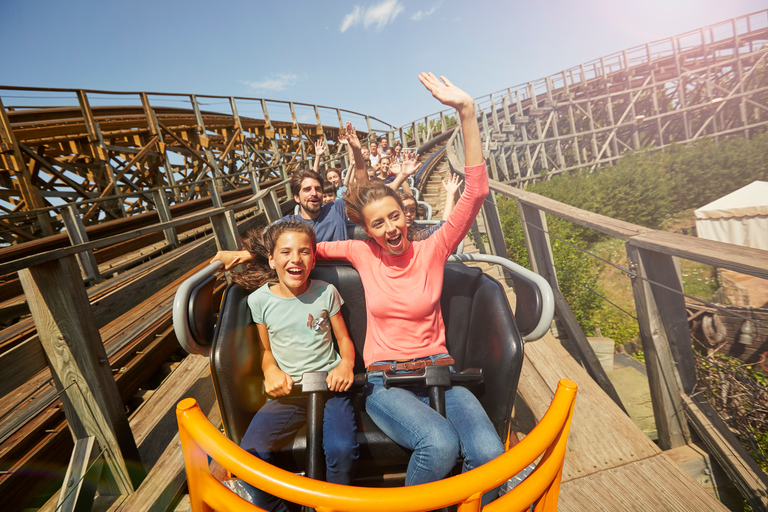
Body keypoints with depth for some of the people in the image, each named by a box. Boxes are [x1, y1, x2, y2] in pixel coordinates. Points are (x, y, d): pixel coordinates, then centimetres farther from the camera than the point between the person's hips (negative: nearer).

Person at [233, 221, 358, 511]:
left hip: (329, 384, -1)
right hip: (287, 390, 2)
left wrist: (346, 363, -13)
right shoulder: (260, 299, 1)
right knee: (249, 453, -20)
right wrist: (271, 371, -8)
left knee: (342, 450, -25)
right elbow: (266, 350, 13)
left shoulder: (326, 292, 0)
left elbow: (344, 338, 8)